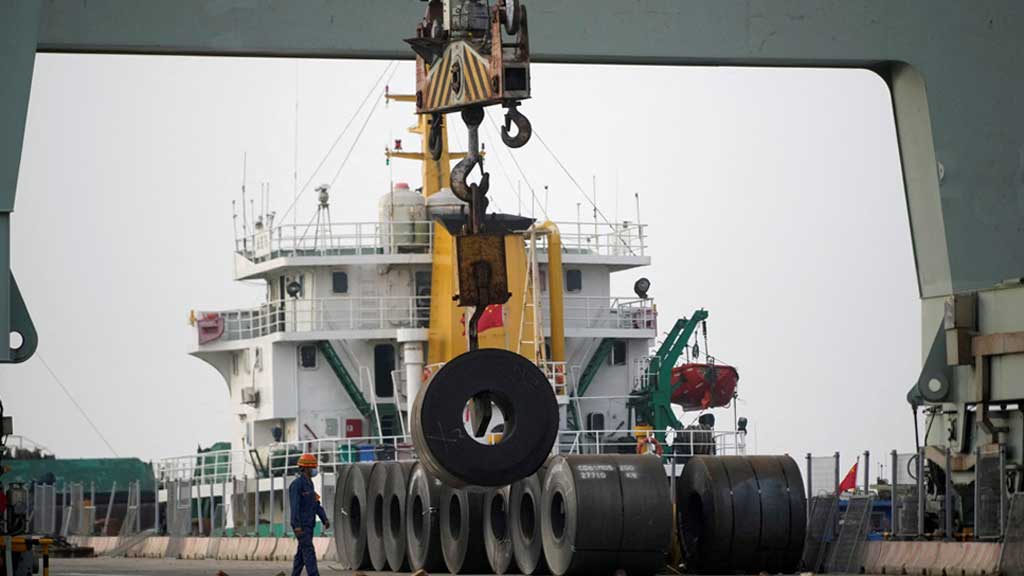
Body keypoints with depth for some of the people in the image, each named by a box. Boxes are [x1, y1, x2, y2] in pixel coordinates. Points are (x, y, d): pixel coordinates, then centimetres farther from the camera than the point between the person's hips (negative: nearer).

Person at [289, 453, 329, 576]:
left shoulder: (309, 483, 15)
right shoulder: (296, 484, -16)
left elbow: (315, 503, 17)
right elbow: (294, 506, -22)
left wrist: (325, 519, 9)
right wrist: (297, 526, -28)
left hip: (309, 524, 9)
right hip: (301, 525, -9)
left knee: (302, 552, 10)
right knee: (309, 552, -13)